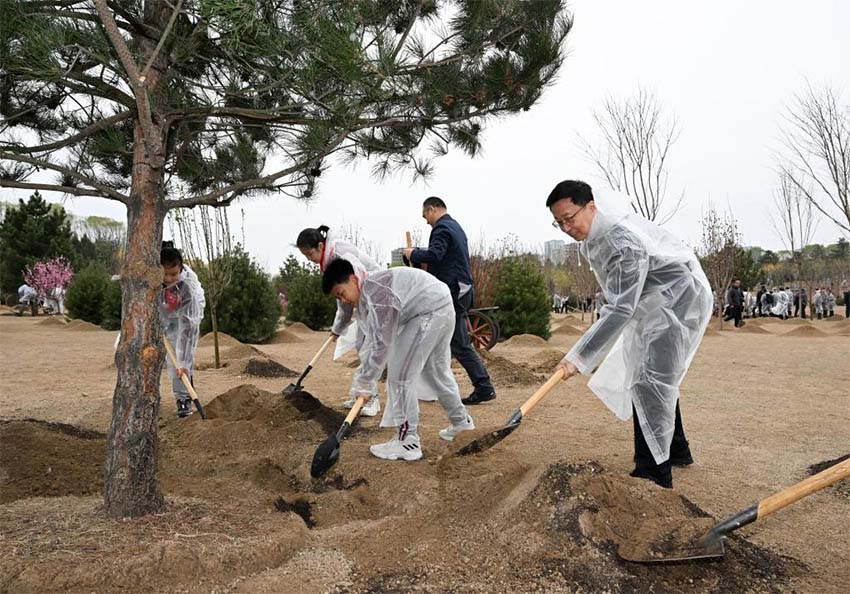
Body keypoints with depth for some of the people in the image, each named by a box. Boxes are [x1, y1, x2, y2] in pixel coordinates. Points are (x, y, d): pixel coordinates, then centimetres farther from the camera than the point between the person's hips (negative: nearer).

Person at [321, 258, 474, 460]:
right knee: (437, 370, 25)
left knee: (400, 375, -7)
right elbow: (371, 340, 11)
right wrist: (363, 379, 7)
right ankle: (460, 420, 44)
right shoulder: (365, 298, 11)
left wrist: (364, 381, -14)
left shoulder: (376, 290, -21)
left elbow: (381, 343, -21)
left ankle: (408, 442, -1)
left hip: (429, 313, -11)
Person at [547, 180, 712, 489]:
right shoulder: (589, 240, 0)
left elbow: (620, 309, -34)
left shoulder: (621, 240, -31)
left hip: (679, 299, -10)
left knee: (650, 382, -15)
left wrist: (579, 357, -36)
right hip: (652, 306, 10)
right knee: (658, 379, 17)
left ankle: (654, 471, -11)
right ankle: (676, 450, 33)